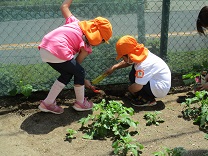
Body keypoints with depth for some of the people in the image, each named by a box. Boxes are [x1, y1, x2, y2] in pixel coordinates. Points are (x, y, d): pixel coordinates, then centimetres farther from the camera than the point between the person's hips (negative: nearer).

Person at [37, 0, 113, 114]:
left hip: (44, 49, 8)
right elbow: (77, 63, 11)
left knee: (67, 74, 23)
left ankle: (48, 103, 26)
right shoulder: (86, 46, 3)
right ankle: (80, 103, 29)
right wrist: (84, 81, 24)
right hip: (57, 52, -8)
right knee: (80, 72, 14)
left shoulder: (76, 23, 19)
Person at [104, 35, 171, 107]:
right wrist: (113, 67, 6)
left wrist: (129, 89, -12)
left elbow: (137, 86, -34)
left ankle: (149, 100, -4)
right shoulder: (140, 53, -6)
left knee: (133, 77, -19)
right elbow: (128, 62, 14)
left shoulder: (143, 65, -32)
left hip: (161, 89, -10)